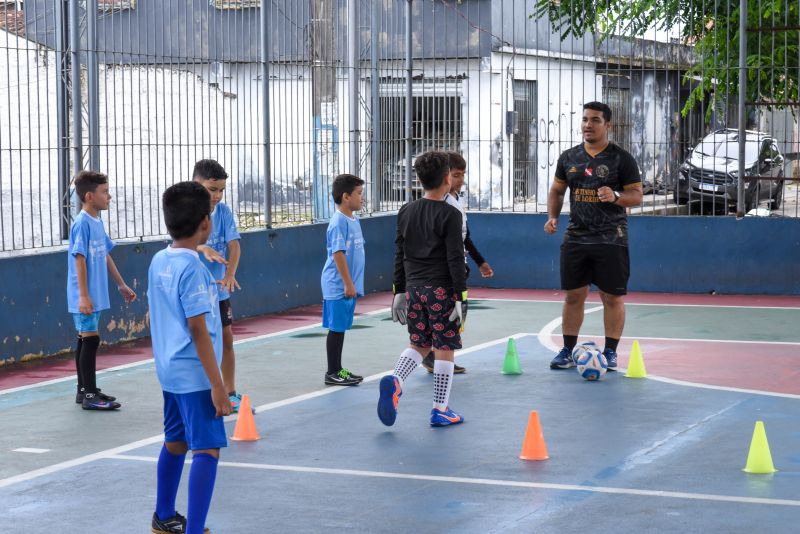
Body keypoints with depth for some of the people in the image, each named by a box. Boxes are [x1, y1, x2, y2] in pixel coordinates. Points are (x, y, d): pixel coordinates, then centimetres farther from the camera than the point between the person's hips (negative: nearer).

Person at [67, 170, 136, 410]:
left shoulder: (97, 222, 11)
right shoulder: (82, 223, -16)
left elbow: (106, 256, 19)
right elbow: (80, 260, -19)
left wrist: (122, 285, 23)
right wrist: (84, 296, -21)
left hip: (94, 296, 9)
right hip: (85, 297, -9)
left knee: (85, 340, 13)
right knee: (90, 339, -7)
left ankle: (84, 390, 20)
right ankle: (90, 395, -3)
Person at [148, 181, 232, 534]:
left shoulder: (158, 261, 6)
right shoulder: (192, 269, -18)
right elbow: (198, 330, -20)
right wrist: (217, 385, -19)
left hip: (169, 370, 9)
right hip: (194, 373, -9)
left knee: (175, 442, 22)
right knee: (207, 450, -10)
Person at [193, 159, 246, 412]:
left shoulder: (223, 211, -1)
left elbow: (234, 244, -11)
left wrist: (230, 273, -29)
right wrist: (203, 248, -50)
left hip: (219, 290, 5)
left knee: (226, 340, 12)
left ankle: (230, 394, 26)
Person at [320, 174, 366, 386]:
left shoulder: (353, 220, 12)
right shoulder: (339, 222, -16)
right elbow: (338, 253, -20)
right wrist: (348, 283, -20)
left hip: (349, 287, 9)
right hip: (339, 286, -9)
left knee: (341, 328, 14)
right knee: (336, 328, -1)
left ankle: (338, 369, 22)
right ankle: (332, 373, 5)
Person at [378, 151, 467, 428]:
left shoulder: (406, 212, 7)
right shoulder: (450, 215, -10)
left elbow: (399, 256, 10)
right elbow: (455, 259, -13)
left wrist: (399, 292, 16)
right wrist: (460, 298, -10)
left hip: (413, 289, 5)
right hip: (442, 290, -5)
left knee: (418, 344, 17)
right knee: (444, 349, 3)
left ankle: (395, 380, -9)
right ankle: (440, 410, 8)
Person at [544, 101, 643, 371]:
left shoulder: (622, 159, -4)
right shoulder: (569, 157, 8)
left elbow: (637, 196, -4)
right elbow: (556, 190, 19)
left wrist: (615, 196, -23)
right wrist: (552, 216, 3)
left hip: (610, 240, -4)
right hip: (575, 238, 4)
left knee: (612, 297, 0)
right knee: (573, 296, 7)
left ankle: (610, 353, 10)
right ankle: (568, 351, 15)